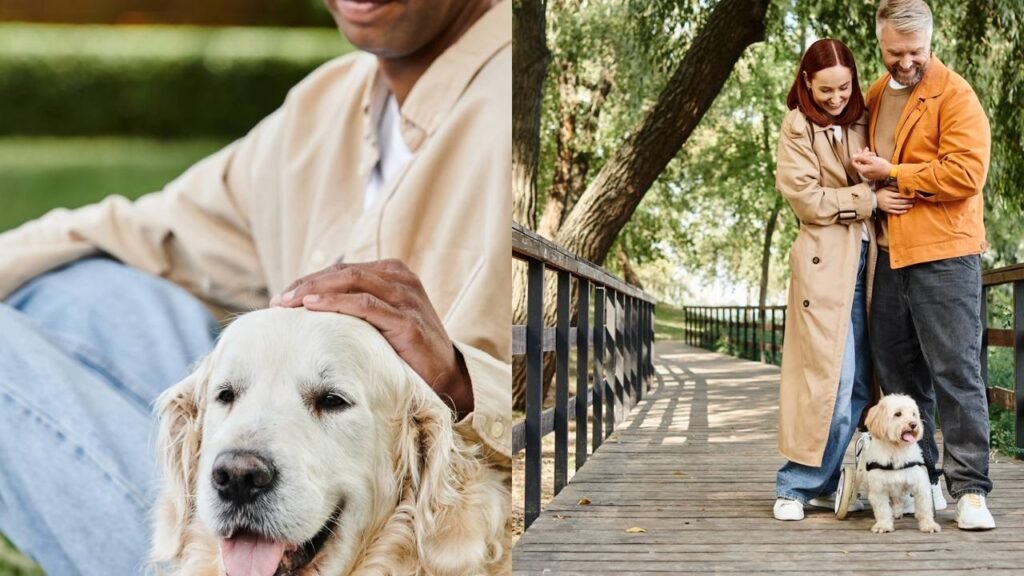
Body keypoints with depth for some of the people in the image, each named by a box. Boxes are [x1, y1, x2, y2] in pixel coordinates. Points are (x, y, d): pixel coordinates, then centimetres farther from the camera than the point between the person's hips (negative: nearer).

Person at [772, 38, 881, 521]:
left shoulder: (861, 122, 15)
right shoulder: (797, 128, 1)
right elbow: (807, 199, -7)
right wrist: (867, 198, -10)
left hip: (867, 259, 6)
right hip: (826, 260, -6)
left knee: (860, 382, 5)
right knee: (829, 377, -9)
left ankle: (825, 483, 14)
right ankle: (796, 486, 2)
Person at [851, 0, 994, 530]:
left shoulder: (955, 94, -6)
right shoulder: (874, 97, 16)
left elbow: (966, 173, -16)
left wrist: (892, 174, -10)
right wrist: (875, 191, 6)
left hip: (944, 255, -7)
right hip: (889, 254, 7)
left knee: (956, 372, -6)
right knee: (898, 372, 10)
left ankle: (969, 490, -1)